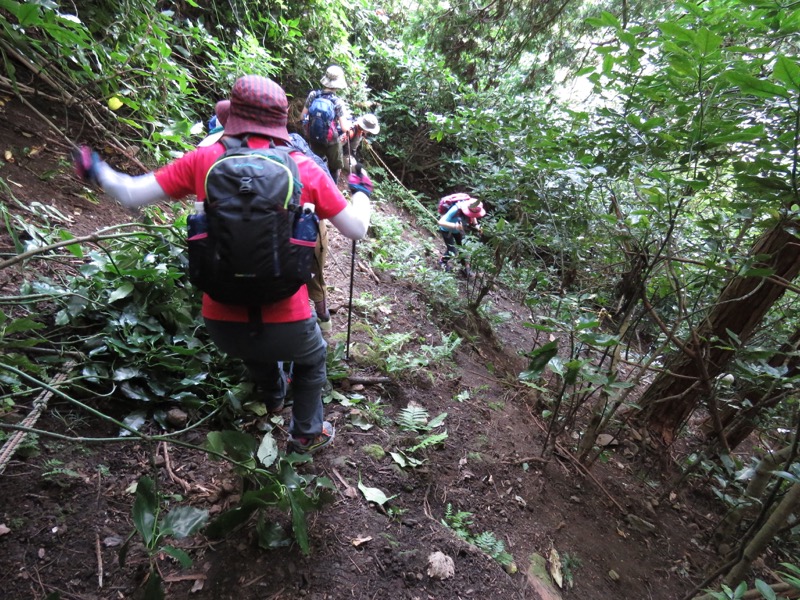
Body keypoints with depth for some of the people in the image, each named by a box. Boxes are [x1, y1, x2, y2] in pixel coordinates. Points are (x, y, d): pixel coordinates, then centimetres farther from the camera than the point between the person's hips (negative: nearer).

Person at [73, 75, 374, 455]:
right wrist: (361, 191, 21)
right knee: (312, 359, 33)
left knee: (252, 348, 39)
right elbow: (357, 230, 1)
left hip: (222, 323, 3)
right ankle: (307, 434, 43)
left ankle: (272, 388, 68)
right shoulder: (304, 167, -4)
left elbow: (130, 195, 4)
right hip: (287, 324, -2)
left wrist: (96, 172, 25)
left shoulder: (204, 160, -2)